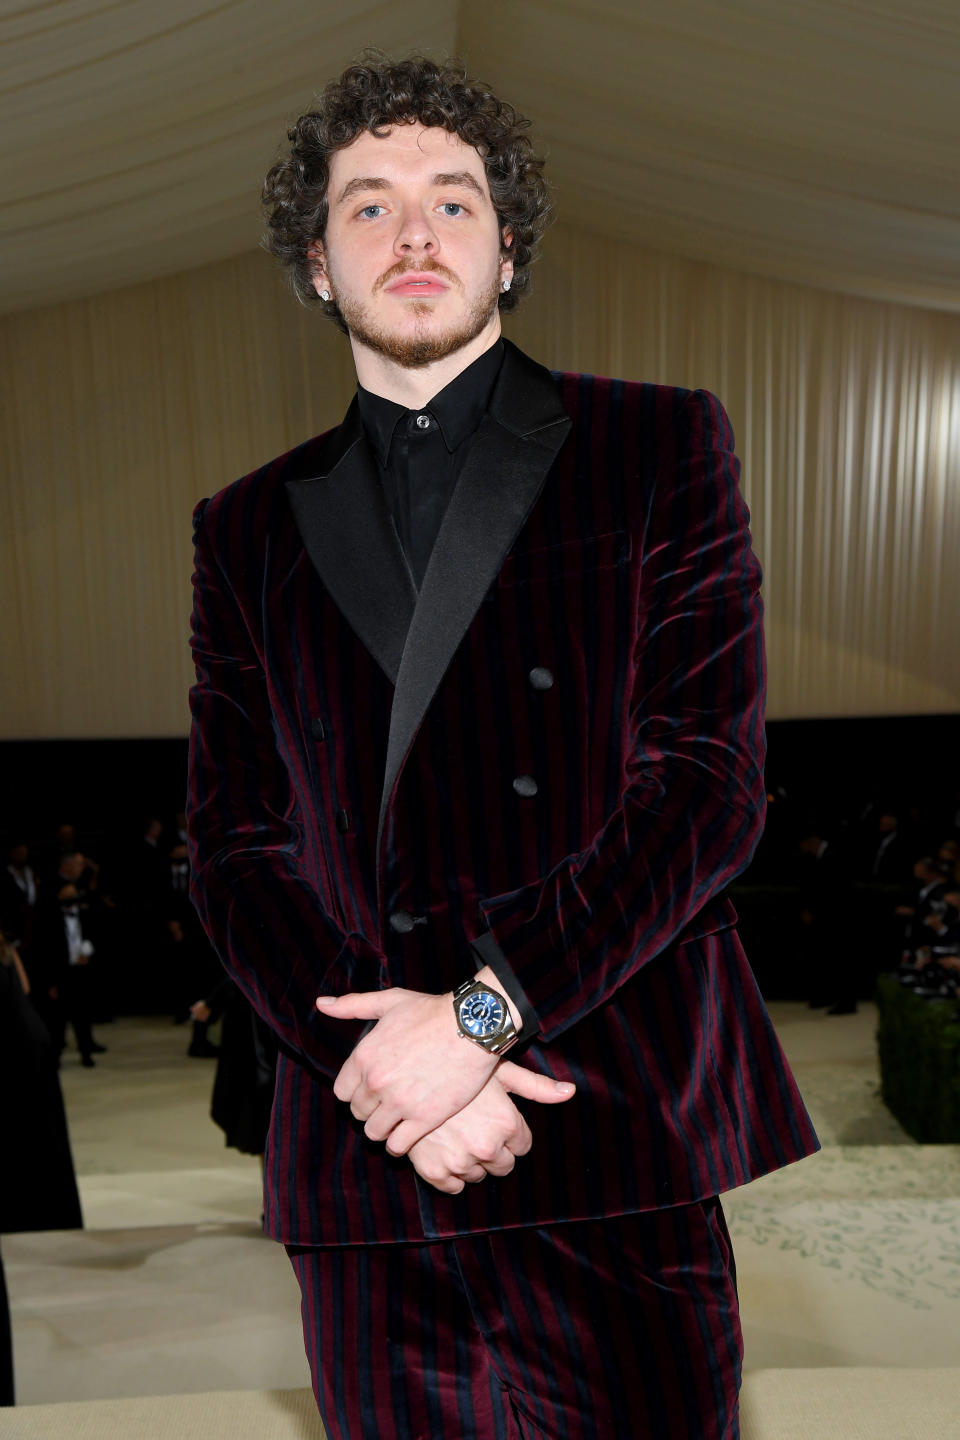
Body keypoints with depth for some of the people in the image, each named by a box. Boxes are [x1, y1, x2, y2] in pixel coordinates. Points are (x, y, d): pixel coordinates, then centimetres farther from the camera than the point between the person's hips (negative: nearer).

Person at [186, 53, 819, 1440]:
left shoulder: (660, 446, 3)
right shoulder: (250, 525, 11)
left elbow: (710, 781, -6)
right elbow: (233, 846, 5)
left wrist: (483, 1009, -14)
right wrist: (377, 1059, -10)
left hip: (623, 1132, -1)